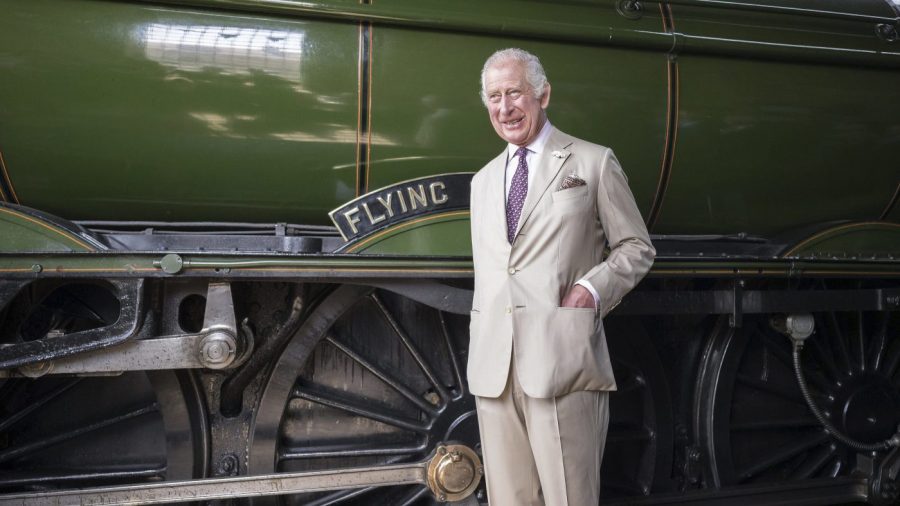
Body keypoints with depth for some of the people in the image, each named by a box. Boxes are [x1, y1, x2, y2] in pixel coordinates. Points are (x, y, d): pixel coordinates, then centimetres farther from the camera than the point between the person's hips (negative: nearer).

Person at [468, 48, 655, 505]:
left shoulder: (593, 162, 6)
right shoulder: (483, 180, 21)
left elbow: (636, 247, 6)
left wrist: (592, 289, -11)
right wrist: (478, 344, 14)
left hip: (561, 358, -4)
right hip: (493, 366, 5)